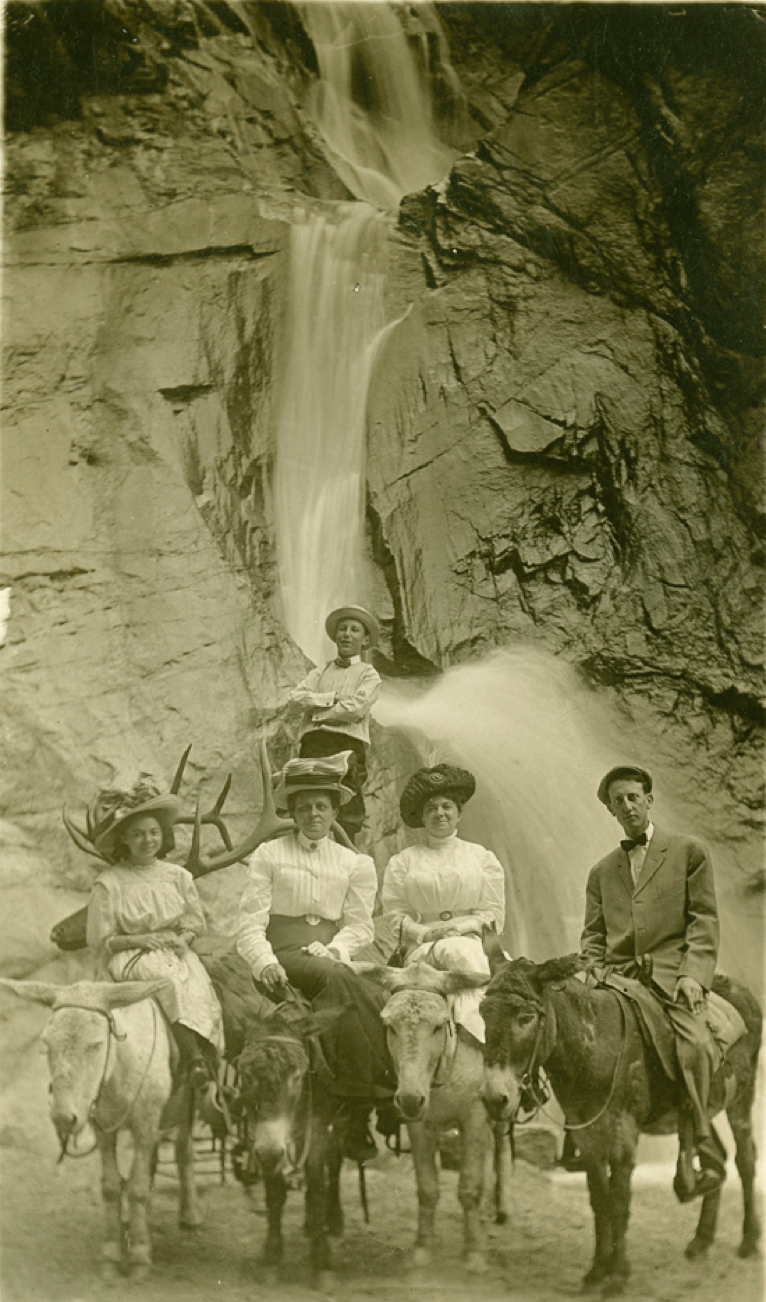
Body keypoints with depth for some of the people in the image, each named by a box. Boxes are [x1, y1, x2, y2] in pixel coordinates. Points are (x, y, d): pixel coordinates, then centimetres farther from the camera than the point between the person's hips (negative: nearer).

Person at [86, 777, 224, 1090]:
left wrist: (181, 939, -9)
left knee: (198, 984, -30)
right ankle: (192, 1054, -43)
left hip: (176, 951, 3)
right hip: (129, 956, -3)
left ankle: (207, 1054, -37)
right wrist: (138, 939, -14)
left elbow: (194, 923, 14)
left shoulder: (177, 876, 10)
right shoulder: (109, 883, 0)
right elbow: (100, 939, 0)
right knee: (165, 975, -35)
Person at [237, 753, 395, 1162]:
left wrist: (333, 950, -13)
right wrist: (265, 962, -16)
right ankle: (383, 1087, -35)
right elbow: (251, 922, 3)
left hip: (332, 957, 3)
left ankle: (357, 1116, -30)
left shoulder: (355, 864, 17)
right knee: (339, 981, -35)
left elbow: (359, 925, 9)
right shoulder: (269, 855, 11)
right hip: (284, 956, -2)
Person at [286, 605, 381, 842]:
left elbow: (355, 709, -5)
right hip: (313, 745, 3)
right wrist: (333, 698, -1)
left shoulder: (369, 675, 13)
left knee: (346, 823, -10)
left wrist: (316, 710, 4)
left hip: (348, 746, -3)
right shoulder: (319, 673, 25)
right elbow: (293, 700, 8)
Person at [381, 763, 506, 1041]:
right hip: (421, 947, 0)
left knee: (462, 951, -35)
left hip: (472, 939, 1)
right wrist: (425, 932, -12)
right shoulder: (403, 862, 16)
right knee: (457, 954, -35)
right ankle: (474, 1037, -40)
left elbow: (495, 913, 9)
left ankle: (471, 1036, -45)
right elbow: (395, 914, 8)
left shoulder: (482, 857, 17)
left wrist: (459, 925, -9)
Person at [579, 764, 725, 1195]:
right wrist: (594, 974, 0)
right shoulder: (602, 871, 24)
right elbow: (593, 935, 21)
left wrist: (694, 974, -10)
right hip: (619, 978, 4)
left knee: (695, 1046, -30)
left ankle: (706, 1151, -20)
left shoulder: (690, 851, 12)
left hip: (672, 974, -4)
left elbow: (704, 921, 4)